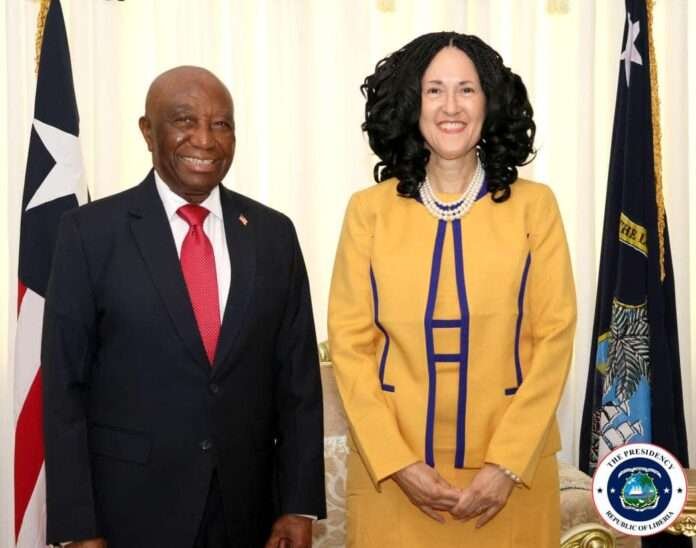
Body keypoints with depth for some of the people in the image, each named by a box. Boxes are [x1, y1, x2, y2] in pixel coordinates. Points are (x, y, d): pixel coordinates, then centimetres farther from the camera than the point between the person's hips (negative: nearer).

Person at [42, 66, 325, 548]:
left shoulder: (274, 233, 2)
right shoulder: (91, 231, -6)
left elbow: (298, 376, 3)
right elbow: (65, 385, -6)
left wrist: (300, 505, -1)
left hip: (247, 508, 3)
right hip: (130, 509, -2)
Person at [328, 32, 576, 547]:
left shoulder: (534, 205, -1)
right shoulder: (369, 210, -1)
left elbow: (555, 335, -3)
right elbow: (349, 342, -2)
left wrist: (507, 463, -10)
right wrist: (398, 462, -9)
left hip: (512, 463, 0)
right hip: (392, 467, 0)